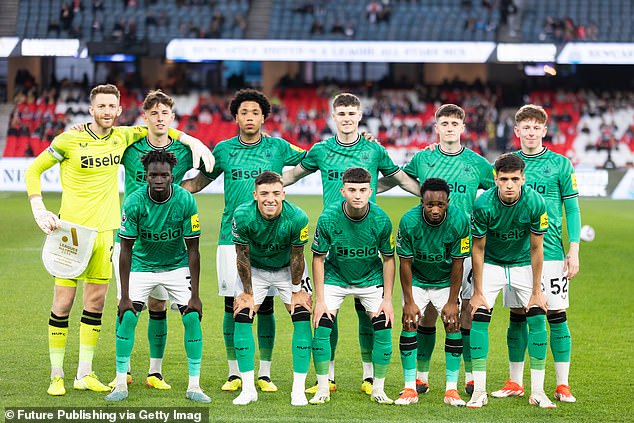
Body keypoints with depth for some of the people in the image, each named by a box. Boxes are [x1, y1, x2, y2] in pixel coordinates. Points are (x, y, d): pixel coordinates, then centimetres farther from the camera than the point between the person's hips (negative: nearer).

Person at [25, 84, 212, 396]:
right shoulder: (70, 140, -7)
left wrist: (192, 141, 9)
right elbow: (33, 170, 1)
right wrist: (39, 210, -10)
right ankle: (56, 375, 5)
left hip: (105, 230, 4)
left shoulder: (122, 137, 6)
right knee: (63, 303, -4)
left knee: (96, 303, 6)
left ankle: (85, 374, 14)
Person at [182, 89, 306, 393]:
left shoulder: (277, 148, 6)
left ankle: (265, 374, 10)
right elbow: (198, 182, 17)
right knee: (232, 305, 0)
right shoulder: (224, 149, 8)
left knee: (265, 306, 1)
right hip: (231, 238, 0)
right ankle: (234, 373, 10)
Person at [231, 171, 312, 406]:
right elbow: (243, 257, -17)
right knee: (242, 318, -9)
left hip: (288, 269, 0)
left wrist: (297, 291, -7)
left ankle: (299, 390, -5)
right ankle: (248, 389, -1)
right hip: (254, 269, 0)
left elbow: (296, 257, -16)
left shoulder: (297, 218, -31)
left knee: (302, 319, -11)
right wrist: (248, 293, -10)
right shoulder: (243, 216, -30)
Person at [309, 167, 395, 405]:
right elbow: (318, 258, -11)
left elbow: (388, 258, -7)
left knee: (383, 330, -9)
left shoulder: (380, 219, -21)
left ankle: (378, 390, 7)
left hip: (371, 279, 1)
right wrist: (319, 300, -13)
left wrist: (387, 299, -9)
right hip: (335, 278, 0)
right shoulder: (328, 218, -23)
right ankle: (323, 389, 3)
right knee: (321, 328, -12)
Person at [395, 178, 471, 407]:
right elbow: (405, 262, -16)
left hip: (446, 281, 0)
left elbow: (457, 263, -15)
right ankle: (410, 389, -5)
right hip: (416, 280, 0)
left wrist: (452, 302, -13)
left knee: (453, 325, -10)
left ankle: (451, 389, -5)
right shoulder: (409, 221, -25)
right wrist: (409, 302, -15)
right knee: (409, 324, -12)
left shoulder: (459, 221, -24)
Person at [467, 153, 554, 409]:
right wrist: (477, 292, -12)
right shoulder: (483, 204, -26)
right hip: (491, 264, -1)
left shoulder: (535, 202, -24)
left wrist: (536, 291, -11)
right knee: (479, 318, -12)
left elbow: (536, 248, -14)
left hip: (524, 264, 1)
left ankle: (537, 391, -1)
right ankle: (479, 391, -5)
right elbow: (478, 249, -14)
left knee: (538, 319, -10)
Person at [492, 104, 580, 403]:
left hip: (551, 252, -2)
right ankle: (515, 383, 14)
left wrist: (574, 252, -3)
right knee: (517, 317, 6)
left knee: (557, 315, -2)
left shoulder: (560, 164, 2)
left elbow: (572, 209, 4)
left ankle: (562, 385, 3)